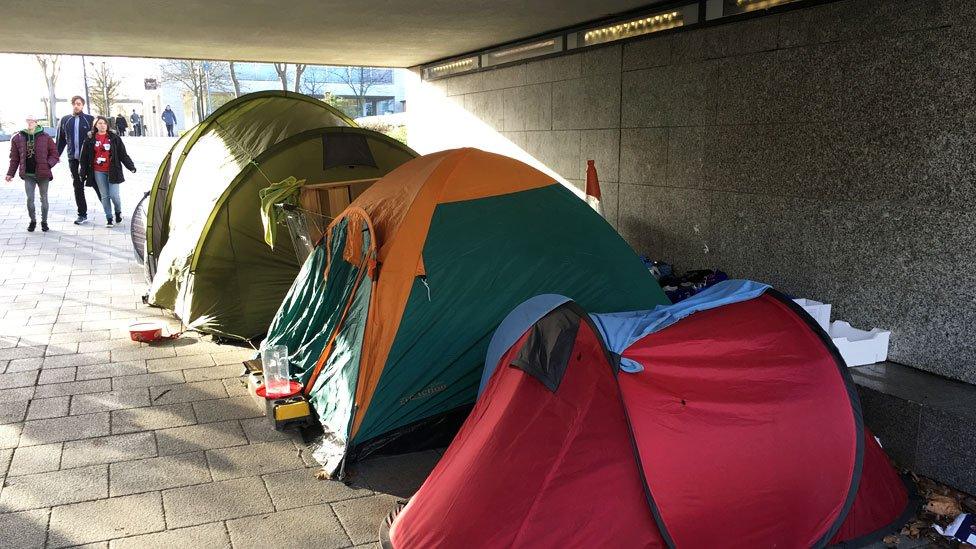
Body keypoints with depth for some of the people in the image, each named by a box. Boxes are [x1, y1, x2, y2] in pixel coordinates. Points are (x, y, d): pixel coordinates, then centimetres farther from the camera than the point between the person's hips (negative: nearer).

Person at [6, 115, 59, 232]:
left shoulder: (45, 137, -3)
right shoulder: (18, 138, 3)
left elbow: (55, 154, 1)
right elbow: (14, 158, 8)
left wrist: (48, 164, -15)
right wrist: (10, 173, 5)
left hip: (43, 174, -1)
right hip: (28, 175, 1)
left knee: (43, 198, 9)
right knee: (30, 199, -1)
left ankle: (44, 221, 23)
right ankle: (33, 220, 17)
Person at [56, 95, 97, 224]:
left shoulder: (90, 119, -1)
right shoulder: (65, 120, 9)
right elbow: (61, 140, 14)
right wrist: (56, 156, 11)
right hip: (73, 159, 4)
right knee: (78, 186, 7)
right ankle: (82, 214, 14)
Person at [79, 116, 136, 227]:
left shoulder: (114, 138, 2)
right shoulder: (90, 139, 6)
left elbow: (123, 154, 3)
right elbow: (85, 157, 10)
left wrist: (131, 166, -5)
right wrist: (83, 172, 9)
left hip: (112, 171, -2)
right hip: (98, 172, 2)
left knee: (114, 195, -7)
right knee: (105, 196, 4)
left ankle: (118, 212, 21)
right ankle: (109, 218, 13)